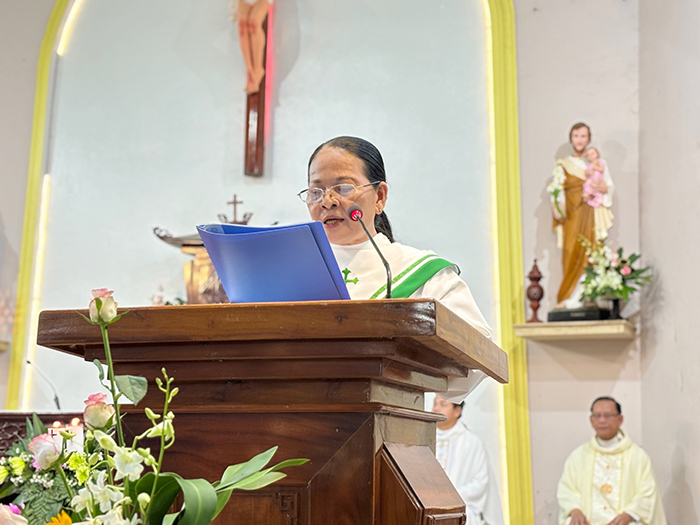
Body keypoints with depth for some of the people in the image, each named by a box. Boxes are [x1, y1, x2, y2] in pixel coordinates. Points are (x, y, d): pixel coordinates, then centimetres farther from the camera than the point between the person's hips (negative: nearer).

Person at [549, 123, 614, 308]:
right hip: (573, 217, -1)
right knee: (573, 255, -9)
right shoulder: (563, 166, 12)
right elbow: (557, 192, 3)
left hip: (593, 217, 1)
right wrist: (559, 209, -15)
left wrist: (604, 188, -9)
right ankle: (573, 298, -7)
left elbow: (611, 187, 14)